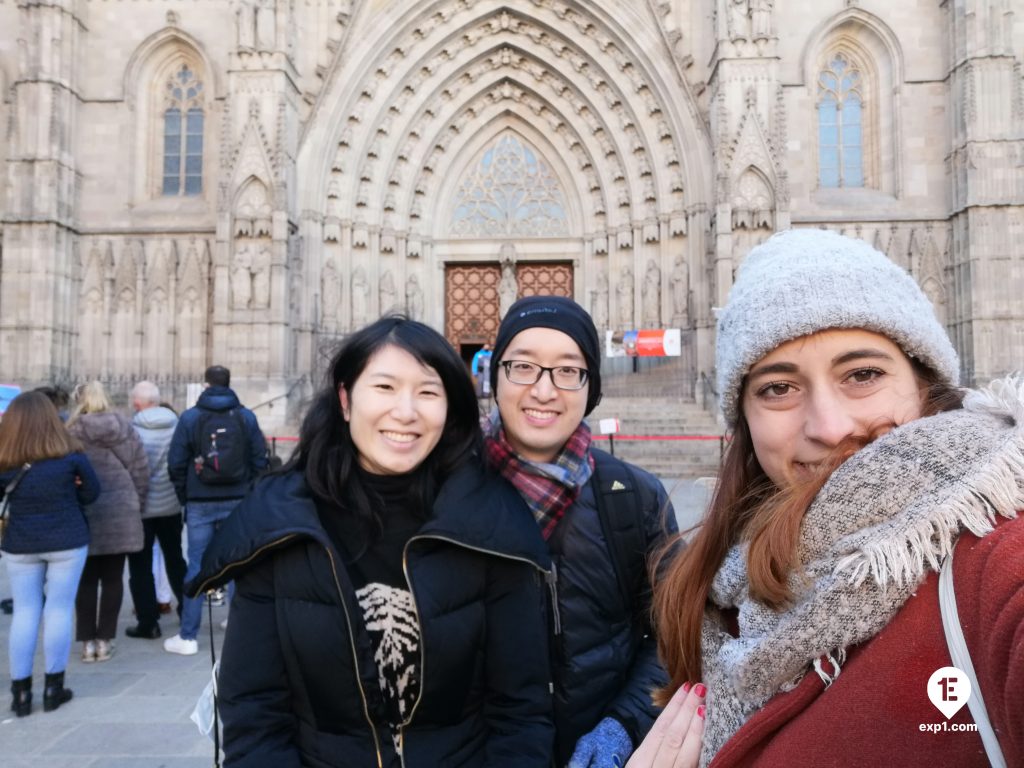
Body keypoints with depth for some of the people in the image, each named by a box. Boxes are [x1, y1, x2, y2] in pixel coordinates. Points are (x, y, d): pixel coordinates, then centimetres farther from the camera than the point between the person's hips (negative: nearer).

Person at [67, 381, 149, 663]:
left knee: (86, 579, 9)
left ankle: (88, 641, 12)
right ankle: (104, 639, 12)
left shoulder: (70, 432, -5)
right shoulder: (124, 428, 2)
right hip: (121, 513, 1)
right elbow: (141, 471, 3)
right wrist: (137, 507, 13)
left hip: (84, 514, -1)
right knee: (112, 578, 8)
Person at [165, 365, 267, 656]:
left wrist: (185, 496, 10)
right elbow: (260, 459, -3)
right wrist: (249, 494, 9)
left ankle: (188, 637, 9)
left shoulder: (190, 417, -2)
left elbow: (176, 462, -3)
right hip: (237, 501, 1)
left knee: (196, 566, 5)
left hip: (200, 503, 0)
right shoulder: (246, 416, -1)